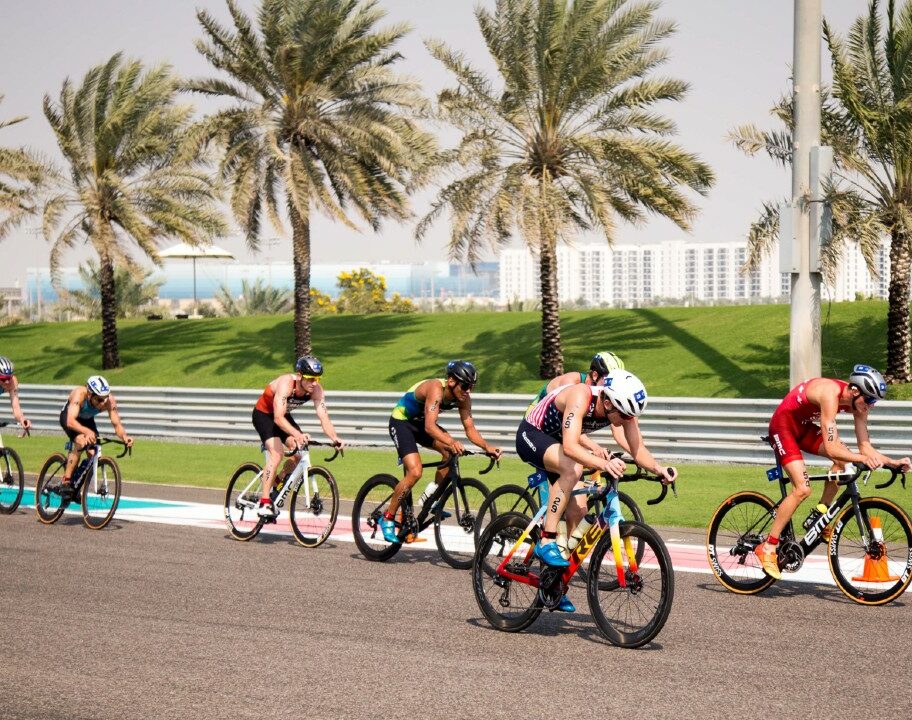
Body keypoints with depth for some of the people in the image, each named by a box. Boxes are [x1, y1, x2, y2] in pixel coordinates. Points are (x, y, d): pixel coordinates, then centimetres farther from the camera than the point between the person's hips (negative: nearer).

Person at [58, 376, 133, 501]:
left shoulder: (109, 400, -31)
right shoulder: (79, 394, -41)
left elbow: (117, 424, -29)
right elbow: (70, 421, -52)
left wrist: (124, 436, -50)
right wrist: (87, 431, -69)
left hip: (87, 419, 4)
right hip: (68, 416, -4)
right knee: (81, 442, -31)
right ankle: (66, 482, -24)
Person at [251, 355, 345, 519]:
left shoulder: (316, 390, -20)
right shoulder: (286, 383, -36)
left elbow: (323, 417, -24)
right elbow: (278, 418, -44)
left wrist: (335, 438, -42)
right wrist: (297, 434, -60)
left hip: (283, 415, 6)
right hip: (263, 414, -6)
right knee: (277, 452, -25)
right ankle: (264, 503, -24)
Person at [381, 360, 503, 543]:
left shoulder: (463, 397, -13)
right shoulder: (436, 389, -34)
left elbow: (470, 428, -12)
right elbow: (430, 426, -44)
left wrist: (487, 446, -29)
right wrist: (451, 442, -59)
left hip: (420, 422, 7)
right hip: (401, 421, -7)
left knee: (451, 451, -16)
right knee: (415, 472, -22)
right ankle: (387, 518, -8)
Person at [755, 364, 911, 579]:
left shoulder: (857, 401, -9)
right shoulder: (831, 394, -34)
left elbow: (865, 446, -4)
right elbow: (831, 448, -38)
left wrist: (893, 462, -17)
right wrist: (862, 459, -46)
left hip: (803, 427, 8)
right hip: (783, 426, -8)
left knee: (842, 460, -10)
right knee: (802, 490, -18)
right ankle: (767, 547, -12)